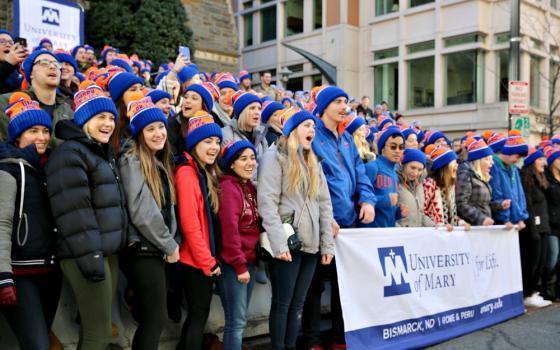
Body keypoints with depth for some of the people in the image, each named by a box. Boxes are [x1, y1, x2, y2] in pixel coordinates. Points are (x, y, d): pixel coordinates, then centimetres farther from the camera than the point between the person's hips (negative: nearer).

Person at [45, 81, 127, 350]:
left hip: (109, 251, 9)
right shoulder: (70, 153, -11)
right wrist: (89, 255, -22)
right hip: (87, 254, -9)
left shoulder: (103, 153, 19)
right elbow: (74, 212, -19)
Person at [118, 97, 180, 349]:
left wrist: (171, 243, 6)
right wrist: (170, 245, -11)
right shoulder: (132, 161, -11)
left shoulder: (161, 163, 16)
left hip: (158, 250, 8)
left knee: (149, 319, 11)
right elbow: (141, 211, -18)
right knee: (156, 319, -6)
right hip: (144, 250, -8)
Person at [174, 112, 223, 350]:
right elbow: (189, 223, -21)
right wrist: (207, 261, -16)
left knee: (197, 314, 17)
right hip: (196, 260, -9)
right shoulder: (186, 172, -16)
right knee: (200, 315, 2)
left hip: (204, 259, 9)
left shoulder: (208, 173, 12)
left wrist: (211, 258, 8)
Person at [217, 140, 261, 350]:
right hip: (233, 264, -8)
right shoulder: (228, 187, -13)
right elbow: (229, 229, -19)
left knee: (240, 319, 14)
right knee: (236, 321, -4)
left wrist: (250, 262, 8)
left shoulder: (250, 187, 13)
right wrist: (240, 265, -17)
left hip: (249, 260, 9)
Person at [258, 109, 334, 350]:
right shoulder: (275, 157, -3)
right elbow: (267, 202, -13)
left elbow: (325, 204, 15)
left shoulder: (313, 162, 18)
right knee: (282, 303, 1)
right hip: (287, 243, -6)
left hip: (310, 243, 6)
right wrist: (279, 244, -21)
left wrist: (327, 244, 7)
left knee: (298, 303, 12)